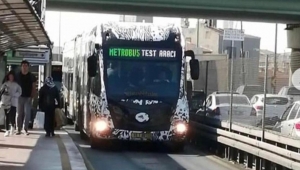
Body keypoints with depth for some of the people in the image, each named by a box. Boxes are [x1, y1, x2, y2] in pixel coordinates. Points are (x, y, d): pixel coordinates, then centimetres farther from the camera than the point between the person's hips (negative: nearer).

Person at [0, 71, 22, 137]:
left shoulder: (16, 84, 4)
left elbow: (19, 92, 0)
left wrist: (12, 94, -14)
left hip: (13, 102, -2)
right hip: (6, 102, 2)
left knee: (12, 116, -13)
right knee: (7, 117, 3)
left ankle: (12, 126, 16)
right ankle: (7, 130, 10)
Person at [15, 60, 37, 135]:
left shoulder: (32, 76, 3)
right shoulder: (17, 76, 3)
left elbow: (34, 88, 4)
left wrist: (32, 96, -6)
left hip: (28, 97, 0)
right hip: (20, 97, 0)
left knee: (27, 113, -7)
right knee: (19, 113, 2)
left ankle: (26, 129, -2)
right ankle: (19, 129, 7)